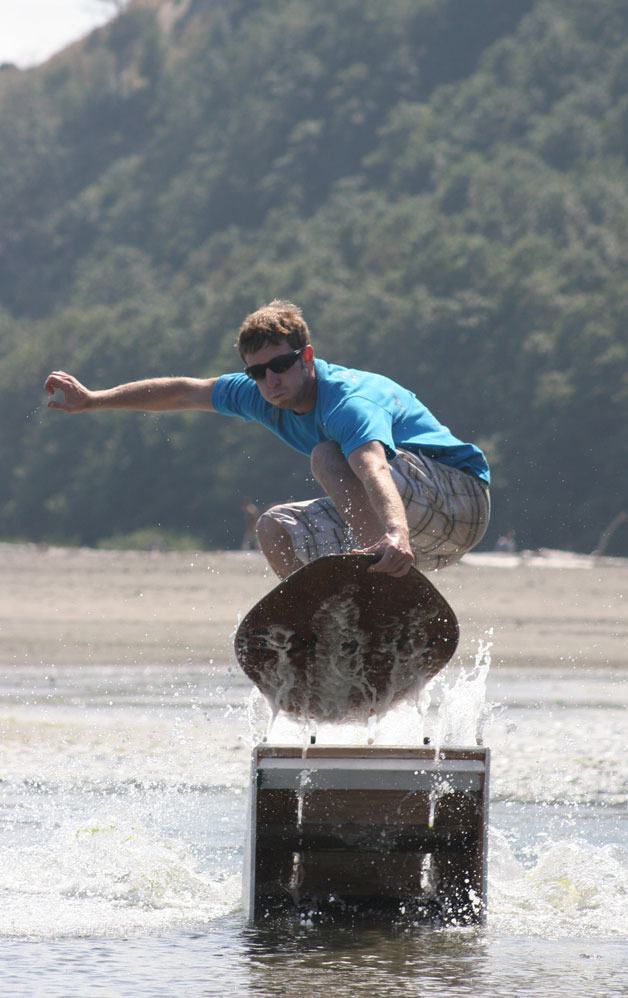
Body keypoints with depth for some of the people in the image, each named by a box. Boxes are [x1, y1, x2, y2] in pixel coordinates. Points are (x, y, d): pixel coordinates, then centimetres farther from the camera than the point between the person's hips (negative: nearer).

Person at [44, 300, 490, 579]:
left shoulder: (351, 401, -27)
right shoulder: (265, 395, 1)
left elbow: (374, 468, -47)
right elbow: (185, 392, 14)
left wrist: (396, 536, -66)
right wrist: (93, 400, 17)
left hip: (462, 497, -9)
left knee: (327, 456, -26)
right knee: (277, 529, 1)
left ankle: (387, 580, -36)